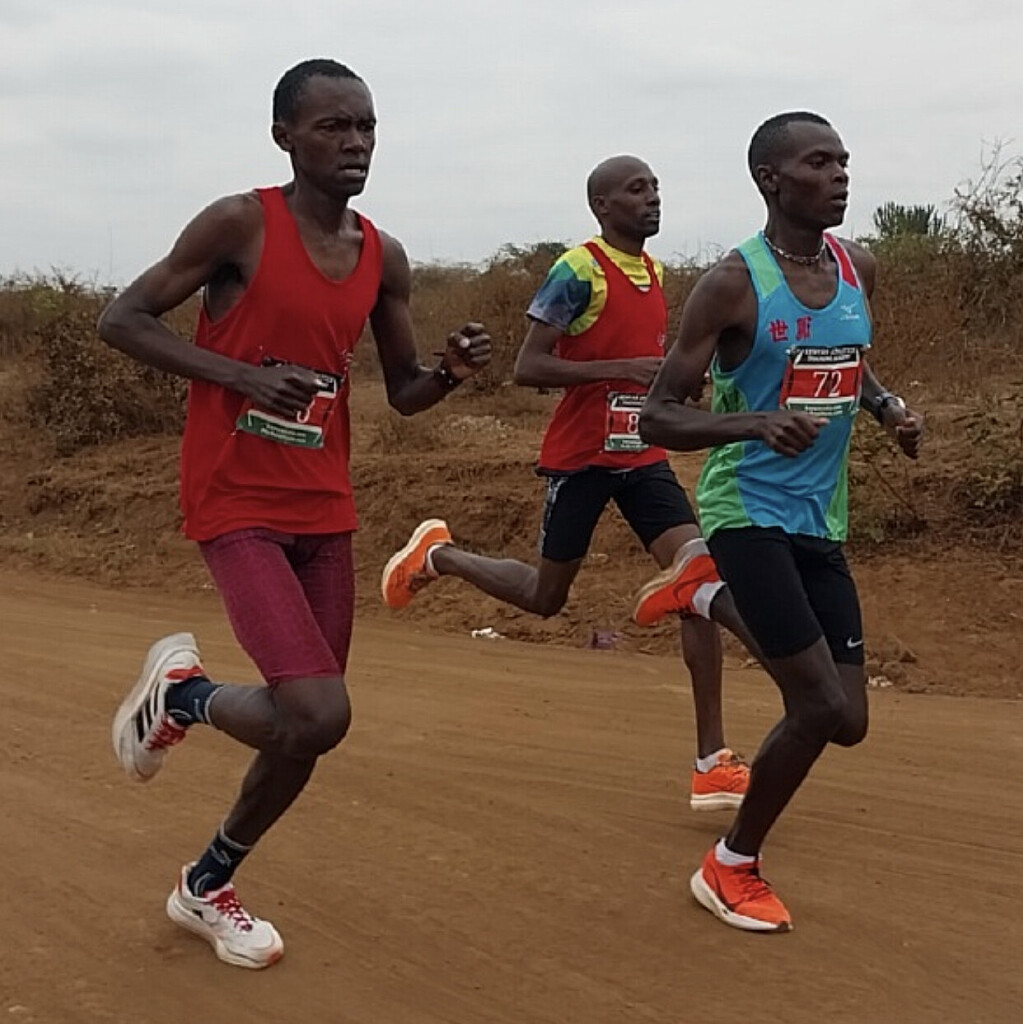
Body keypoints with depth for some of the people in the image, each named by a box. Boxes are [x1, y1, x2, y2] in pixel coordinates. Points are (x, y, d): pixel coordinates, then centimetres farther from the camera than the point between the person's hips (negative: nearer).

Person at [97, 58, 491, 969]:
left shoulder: (384, 258, 6)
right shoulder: (239, 223, -11)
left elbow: (403, 393, 14)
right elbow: (122, 321, -8)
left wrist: (454, 371, -10)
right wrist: (246, 376, -20)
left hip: (326, 508, 7)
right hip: (237, 503, -6)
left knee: (305, 728, 10)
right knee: (318, 716, -20)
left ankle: (207, 887, 33)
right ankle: (181, 692, 13)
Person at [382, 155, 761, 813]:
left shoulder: (656, 273, 11)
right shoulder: (578, 271, -13)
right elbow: (527, 368, -19)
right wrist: (624, 369, -26)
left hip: (643, 456, 6)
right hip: (581, 457, -6)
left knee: (701, 578, -10)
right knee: (546, 597, 8)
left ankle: (712, 762, -7)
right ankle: (437, 555, 36)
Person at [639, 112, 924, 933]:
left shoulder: (860, 270, 6)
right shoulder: (733, 284, -13)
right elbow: (658, 419, -12)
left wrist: (889, 407, 3)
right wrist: (756, 422, -29)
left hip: (822, 521, 7)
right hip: (751, 512, -6)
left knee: (847, 724, 7)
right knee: (821, 706, -13)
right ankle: (733, 867, 9)